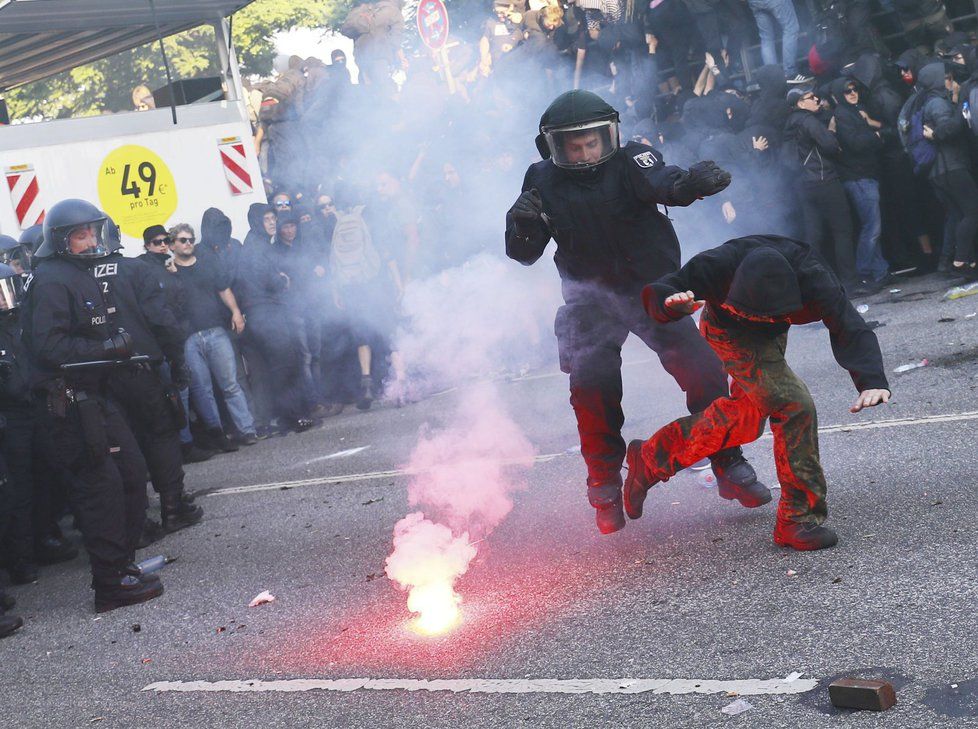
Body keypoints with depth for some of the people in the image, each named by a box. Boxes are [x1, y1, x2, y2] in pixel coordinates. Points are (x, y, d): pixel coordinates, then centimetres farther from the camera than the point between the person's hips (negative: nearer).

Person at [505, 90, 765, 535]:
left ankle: (730, 468, 16)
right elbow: (525, 254, -2)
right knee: (591, 385, -17)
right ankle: (605, 488, 3)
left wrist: (691, 183, -59)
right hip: (592, 299, 1)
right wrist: (520, 223, -25)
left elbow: (661, 183, -35)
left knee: (704, 374, -6)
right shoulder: (543, 181, -5)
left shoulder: (630, 161, -13)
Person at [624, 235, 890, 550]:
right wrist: (673, 303, -57)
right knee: (794, 405, -22)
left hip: (772, 337, 5)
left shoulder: (813, 279, -38)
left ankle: (651, 457, 33)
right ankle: (799, 518, -13)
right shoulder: (719, 266, -40)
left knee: (747, 417, 17)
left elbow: (851, 329, -41)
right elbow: (656, 294, -32)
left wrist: (873, 381, -59)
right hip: (729, 331, -5)